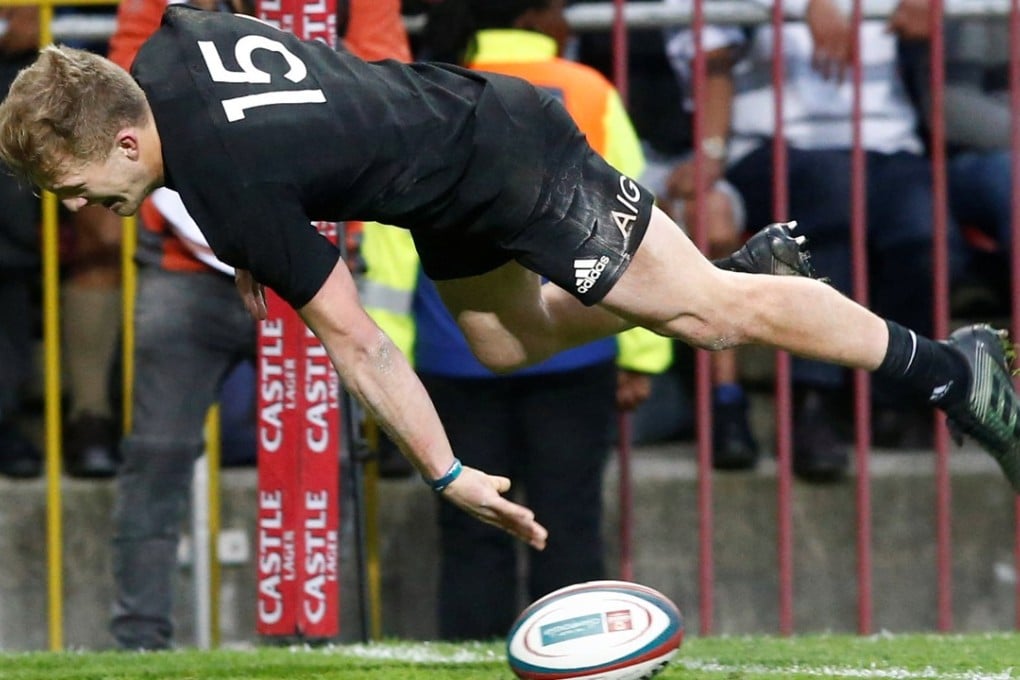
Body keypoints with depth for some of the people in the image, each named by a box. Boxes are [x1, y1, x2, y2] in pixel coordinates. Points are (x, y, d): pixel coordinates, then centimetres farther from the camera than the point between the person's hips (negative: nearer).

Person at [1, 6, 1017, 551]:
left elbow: (353, 341, -27)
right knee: (507, 343, 24)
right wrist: (250, 257, 14)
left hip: (511, 165, -9)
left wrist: (447, 476, -21)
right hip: (462, 113, 9)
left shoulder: (233, 195, -32)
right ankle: (743, 262, 34)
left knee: (700, 307, -4)